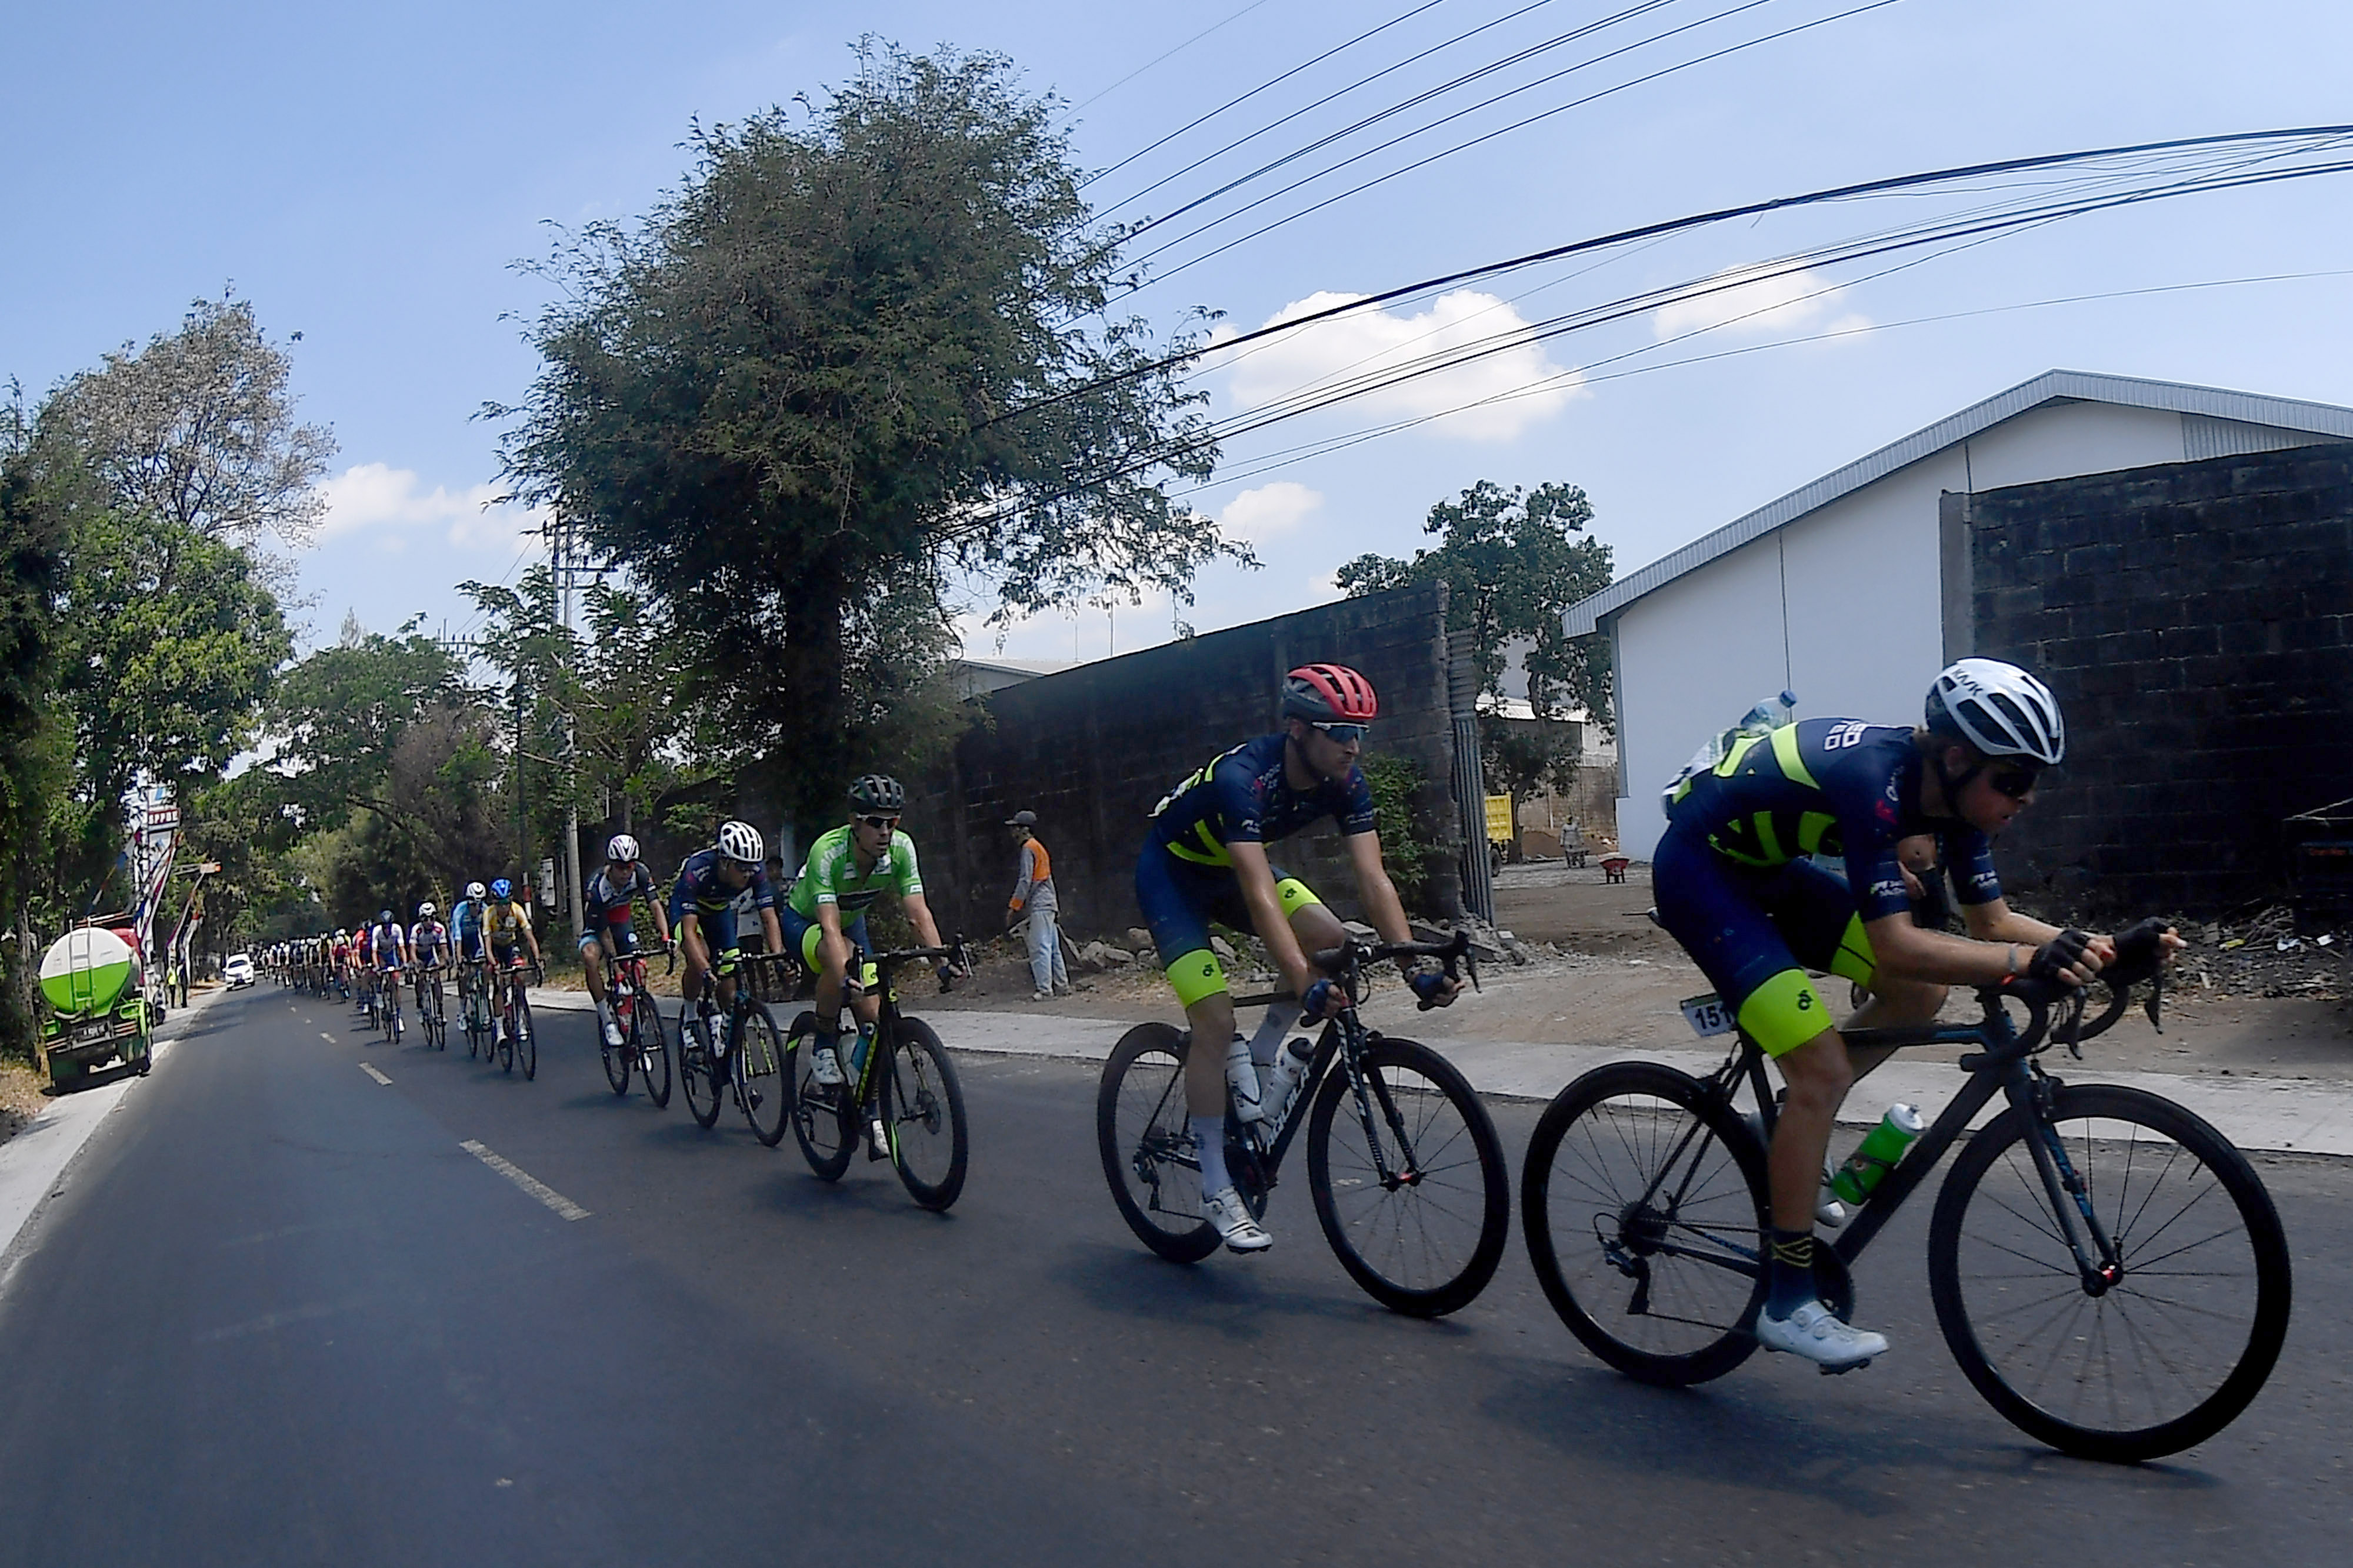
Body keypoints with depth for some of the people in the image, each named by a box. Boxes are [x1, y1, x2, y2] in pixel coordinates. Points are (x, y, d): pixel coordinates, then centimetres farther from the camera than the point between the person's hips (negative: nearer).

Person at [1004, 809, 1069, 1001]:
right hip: (1049, 905, 10)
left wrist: (1013, 907, -12)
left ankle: (1044, 989, -16)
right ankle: (1062, 986, 12)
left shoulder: (1029, 848, -8)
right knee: (1052, 947, 11)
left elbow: (1025, 881, -14)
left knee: (1039, 947, -12)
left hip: (1040, 906, -10)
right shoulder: (1039, 847, 21)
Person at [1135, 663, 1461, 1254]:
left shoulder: (1344, 782, -17)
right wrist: (1305, 985, -53)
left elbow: (1373, 878, -21)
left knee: (1333, 942, -18)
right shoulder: (1242, 777, -36)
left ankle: (1258, 1063, 4)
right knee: (1215, 1019, -18)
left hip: (1232, 867, 6)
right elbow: (1259, 893, -45)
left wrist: (1416, 966, -32)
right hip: (1171, 873, -6)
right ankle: (1216, 1191, -5)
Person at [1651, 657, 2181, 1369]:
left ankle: (1786, 1139, 17)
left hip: (1768, 867, 9)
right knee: (1823, 1069, -16)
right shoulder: (1875, 778, -31)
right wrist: (2027, 961, -44)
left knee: (1921, 993, 5)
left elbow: (1992, 921, 0)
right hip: (1698, 866, -9)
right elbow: (1896, 944, -36)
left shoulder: (1955, 791, -6)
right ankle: (1788, 1305, -6)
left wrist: (2100, 947, -13)